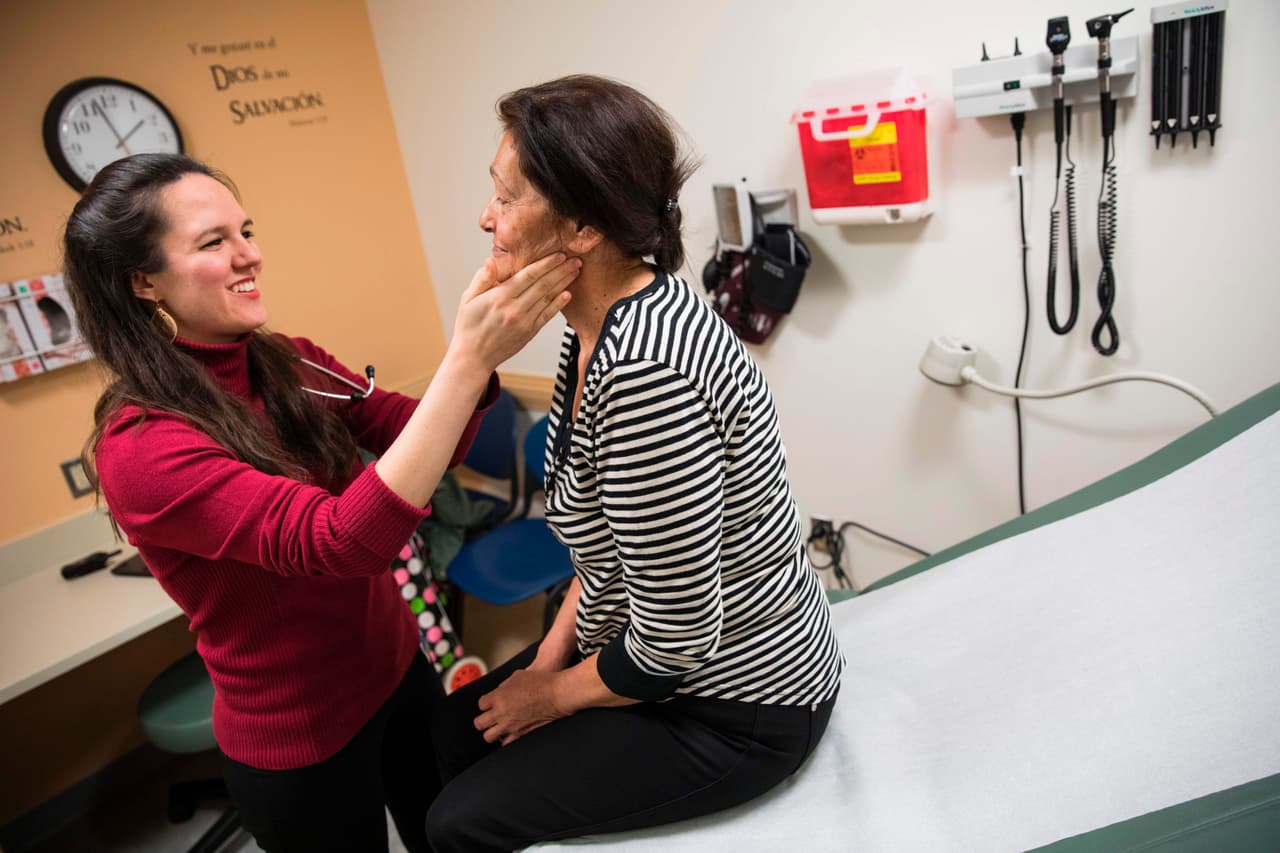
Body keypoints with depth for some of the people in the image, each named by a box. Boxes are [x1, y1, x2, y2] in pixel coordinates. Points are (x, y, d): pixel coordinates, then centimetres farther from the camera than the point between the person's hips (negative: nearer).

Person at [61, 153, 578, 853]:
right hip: (300, 741, -6)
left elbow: (427, 443, -11)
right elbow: (334, 542, -37)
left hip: (398, 669, 6)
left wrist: (482, 343, -29)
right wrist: (469, 358, -42)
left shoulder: (290, 366, -5)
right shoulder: (138, 446, -25)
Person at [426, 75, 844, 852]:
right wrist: (552, 653, 5)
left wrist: (557, 693, -9)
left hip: (741, 707, -8)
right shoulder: (600, 326, -4)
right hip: (681, 656, 8)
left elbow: (674, 638, -26)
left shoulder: (642, 367, -34)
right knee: (456, 732, 16)